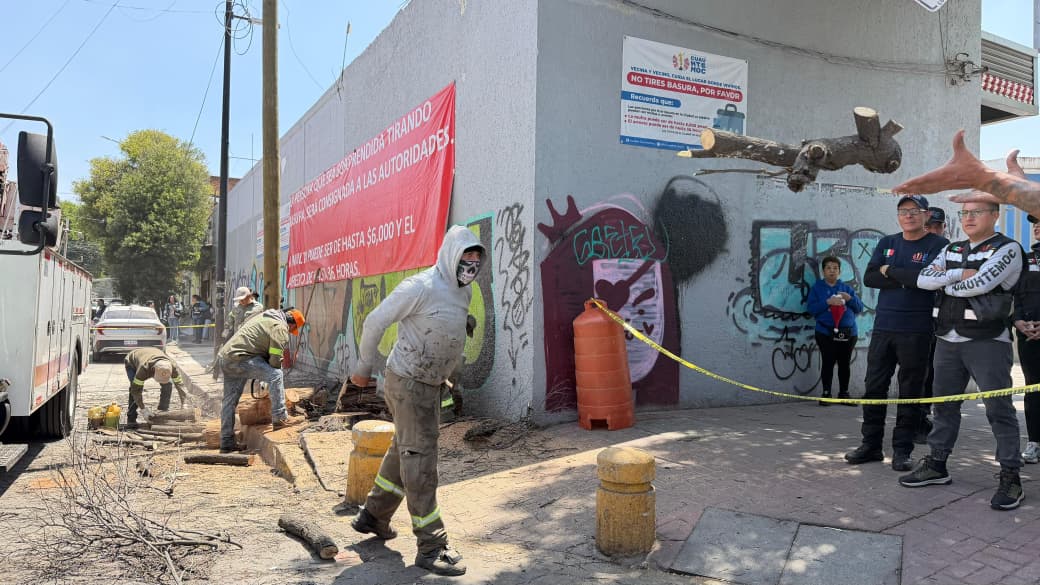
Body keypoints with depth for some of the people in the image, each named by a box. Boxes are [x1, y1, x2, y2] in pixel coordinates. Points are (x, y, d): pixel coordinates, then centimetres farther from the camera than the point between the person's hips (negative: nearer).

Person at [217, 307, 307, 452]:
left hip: (224, 356, 10)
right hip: (238, 357, -10)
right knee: (276, 375, -16)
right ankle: (280, 418, -17)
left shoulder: (266, 318, 23)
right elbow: (275, 359, -12)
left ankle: (227, 442, 19)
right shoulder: (280, 327, -8)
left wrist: (262, 374, 21)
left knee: (229, 400, 13)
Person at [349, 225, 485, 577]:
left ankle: (373, 516, 37)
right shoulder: (422, 287, -20)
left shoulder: (463, 292, 6)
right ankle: (431, 546, 1)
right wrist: (364, 368, -5)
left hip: (430, 383, 9)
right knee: (420, 460, -5)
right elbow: (375, 321, -13)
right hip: (408, 382, -9)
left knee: (405, 451, 19)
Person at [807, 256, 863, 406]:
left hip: (848, 333, 3)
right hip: (826, 333, -3)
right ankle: (826, 394, 5)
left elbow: (859, 308, 10)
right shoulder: (817, 287, 5)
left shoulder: (846, 288, 14)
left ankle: (844, 393, 17)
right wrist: (828, 302, -18)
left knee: (845, 364, 7)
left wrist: (850, 298, -8)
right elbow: (811, 308, -6)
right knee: (828, 363, -4)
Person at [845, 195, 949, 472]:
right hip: (882, 328, 4)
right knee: (874, 389, 7)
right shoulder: (886, 243, 13)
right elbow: (869, 278, 1)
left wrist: (890, 270, -7)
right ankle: (871, 445, 17)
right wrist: (907, 280, -11)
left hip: (916, 332, -4)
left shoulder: (938, 245, -1)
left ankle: (902, 450, 12)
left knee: (910, 393, 3)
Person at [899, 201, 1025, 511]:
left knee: (999, 409, -3)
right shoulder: (951, 250, 15)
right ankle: (936, 465, 22)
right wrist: (958, 274, -11)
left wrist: (945, 285, -3)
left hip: (987, 341, -6)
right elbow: (924, 279, 1)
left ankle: (1010, 477, 6)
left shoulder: (1007, 249, -4)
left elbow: (980, 284, -19)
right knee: (944, 404, 12)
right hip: (948, 339, 6)